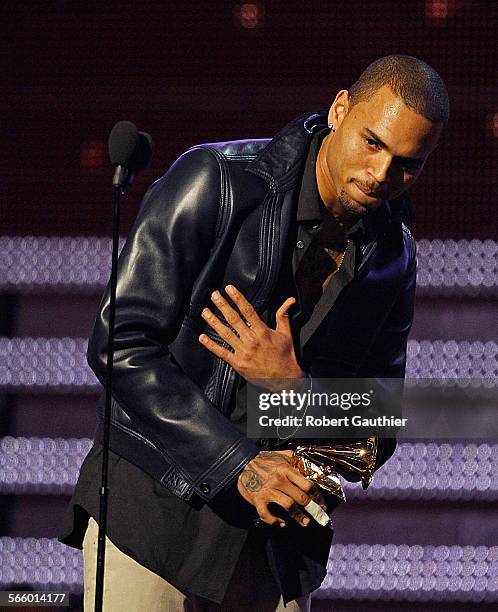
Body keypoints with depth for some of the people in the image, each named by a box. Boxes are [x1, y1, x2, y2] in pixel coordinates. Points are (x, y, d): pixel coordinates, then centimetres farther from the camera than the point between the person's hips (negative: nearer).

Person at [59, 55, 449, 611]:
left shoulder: (392, 260, 4)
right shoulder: (215, 182, -11)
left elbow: (376, 437, 5)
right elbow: (120, 344, -16)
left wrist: (292, 386, -16)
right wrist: (240, 463, -21)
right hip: (156, 509, -4)